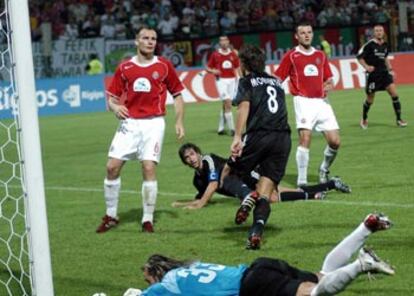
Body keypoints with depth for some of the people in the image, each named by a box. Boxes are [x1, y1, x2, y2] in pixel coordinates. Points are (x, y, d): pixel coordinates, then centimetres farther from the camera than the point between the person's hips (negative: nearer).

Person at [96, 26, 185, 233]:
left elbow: (177, 95, 10)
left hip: (153, 123, -2)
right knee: (112, 167, -4)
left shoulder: (164, 66, 3)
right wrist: (115, 107, -12)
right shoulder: (124, 68, 6)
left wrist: (179, 122, 2)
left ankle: (148, 220, 0)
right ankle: (110, 216, 13)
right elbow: (112, 96, 10)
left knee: (149, 168, -12)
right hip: (129, 122, 2)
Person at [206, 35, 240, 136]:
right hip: (221, 80, -3)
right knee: (227, 103, -15)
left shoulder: (233, 54, 8)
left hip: (231, 80, 3)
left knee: (226, 105, 8)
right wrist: (213, 71, -15)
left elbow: (237, 68, 14)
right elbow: (208, 68, 6)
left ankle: (221, 128, 22)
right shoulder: (215, 54, 0)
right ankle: (231, 128, -16)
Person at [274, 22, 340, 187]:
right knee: (305, 139, -18)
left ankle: (324, 169, 25)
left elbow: (329, 79, 21)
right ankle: (302, 181, -10)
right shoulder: (291, 56, 4)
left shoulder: (320, 55, 17)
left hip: (322, 102, 4)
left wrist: (329, 85, -2)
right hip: (303, 101, -4)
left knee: (335, 141, -3)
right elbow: (277, 80, 3)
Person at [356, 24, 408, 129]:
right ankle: (364, 119, 29)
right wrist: (366, 66, -19)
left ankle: (399, 119, -4)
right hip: (373, 74, -5)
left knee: (394, 93, -10)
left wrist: (390, 69, 17)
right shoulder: (369, 45, -11)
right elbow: (359, 56, -7)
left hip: (384, 73, 5)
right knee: (370, 99, 5)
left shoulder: (385, 45, 8)